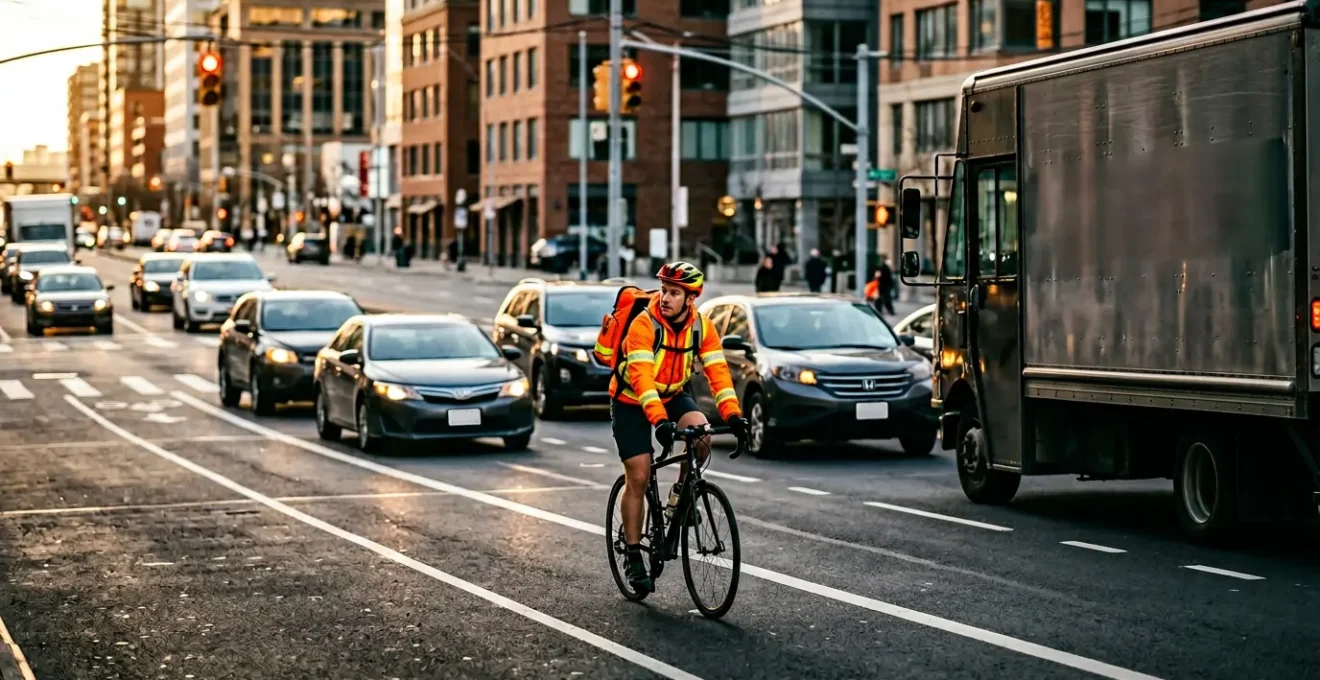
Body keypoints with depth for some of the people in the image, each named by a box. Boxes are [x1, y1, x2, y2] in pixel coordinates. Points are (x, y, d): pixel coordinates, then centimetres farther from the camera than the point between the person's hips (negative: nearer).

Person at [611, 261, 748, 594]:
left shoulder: (702, 327, -13)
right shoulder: (644, 325, -27)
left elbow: (717, 371, -18)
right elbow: (641, 378, -37)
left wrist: (732, 414, -32)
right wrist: (660, 421, -49)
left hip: (673, 395, 4)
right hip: (631, 402, -4)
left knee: (701, 432, -27)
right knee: (638, 478, -8)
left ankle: (681, 493, -1)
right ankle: (633, 554, 6)